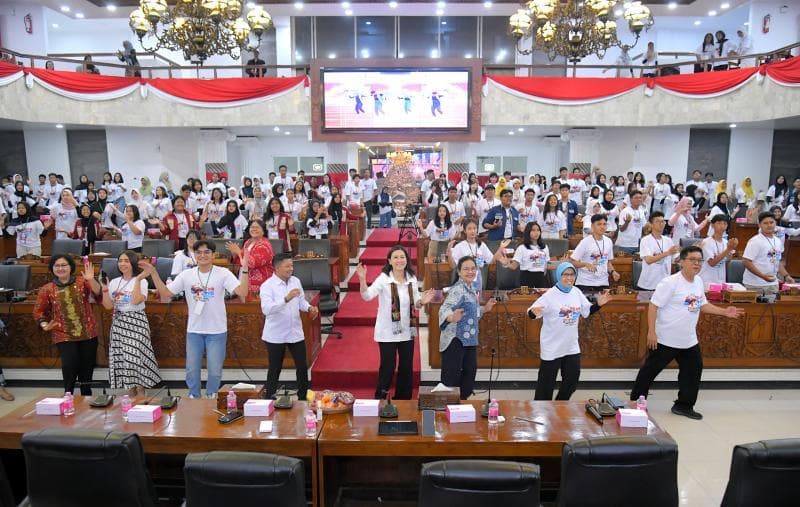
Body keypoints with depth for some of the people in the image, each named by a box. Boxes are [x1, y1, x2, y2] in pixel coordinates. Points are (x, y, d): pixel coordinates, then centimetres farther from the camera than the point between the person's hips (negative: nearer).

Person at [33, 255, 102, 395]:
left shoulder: (82, 282, -1)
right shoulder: (47, 289, 2)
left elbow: (98, 294, -17)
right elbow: (38, 311, 9)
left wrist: (91, 279, -35)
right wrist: (45, 325, -9)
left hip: (88, 334, 1)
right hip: (64, 336, -1)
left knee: (87, 368, 10)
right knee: (70, 366, -15)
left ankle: (86, 399, 27)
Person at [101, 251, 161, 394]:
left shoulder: (141, 281, -6)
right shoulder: (114, 282, 10)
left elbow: (136, 301, -22)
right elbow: (108, 306, 7)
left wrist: (138, 280, -22)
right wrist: (104, 288, -2)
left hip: (136, 322, -5)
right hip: (118, 323, 6)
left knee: (137, 356, -8)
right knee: (121, 358, 6)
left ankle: (141, 396, 6)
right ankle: (131, 394, 19)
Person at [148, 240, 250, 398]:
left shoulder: (223, 273, -11)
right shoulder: (186, 275, -1)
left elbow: (242, 292, -22)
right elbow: (165, 293, 2)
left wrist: (244, 269, -33)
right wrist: (153, 273, -7)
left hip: (217, 331, -3)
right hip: (193, 331, 3)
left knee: (215, 371, 9)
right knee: (192, 370, 15)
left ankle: (211, 399, 31)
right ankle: (193, 399, 35)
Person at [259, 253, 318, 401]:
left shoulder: (295, 281, 3)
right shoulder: (267, 286, -15)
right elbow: (266, 309, -28)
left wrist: (309, 308, -8)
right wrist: (286, 299, -39)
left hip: (295, 332, 5)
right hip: (276, 335, -5)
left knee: (302, 367, 8)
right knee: (275, 369, 8)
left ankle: (303, 398, 24)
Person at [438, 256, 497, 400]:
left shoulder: (472, 288, 9)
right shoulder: (457, 290, -18)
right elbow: (444, 309, -34)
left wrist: (485, 309, 15)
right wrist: (452, 318, -53)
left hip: (470, 339, 9)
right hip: (455, 339, -9)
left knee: (470, 370, 19)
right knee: (452, 376, -4)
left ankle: (463, 400, 34)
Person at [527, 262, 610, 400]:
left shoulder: (577, 292, 1)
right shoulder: (550, 295, -18)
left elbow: (587, 311, 13)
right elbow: (532, 312, -22)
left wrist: (599, 304, -2)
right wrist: (534, 313, -44)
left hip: (571, 347, 7)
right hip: (552, 348, -6)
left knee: (571, 382, 20)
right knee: (546, 384, 4)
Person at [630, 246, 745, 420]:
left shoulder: (698, 282, 6)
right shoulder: (671, 282, -19)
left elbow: (702, 305, 19)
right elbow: (653, 306, -19)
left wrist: (724, 312, 7)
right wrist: (651, 332, -22)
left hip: (689, 340, 8)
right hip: (666, 339, -8)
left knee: (693, 371, 14)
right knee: (650, 371, 3)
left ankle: (684, 405, 30)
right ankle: (635, 402, 18)